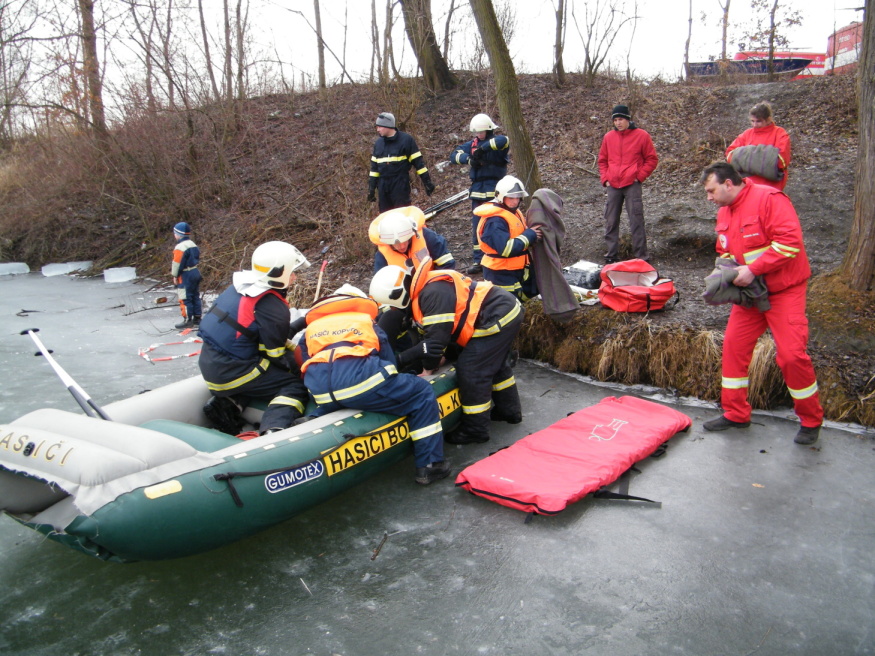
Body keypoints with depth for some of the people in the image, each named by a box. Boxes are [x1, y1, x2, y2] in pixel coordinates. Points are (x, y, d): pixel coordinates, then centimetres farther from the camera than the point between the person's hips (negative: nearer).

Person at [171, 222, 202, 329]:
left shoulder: (180, 247, -19)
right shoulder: (193, 244, 10)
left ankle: (188, 321, 0)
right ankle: (197, 318, 21)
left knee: (185, 299, -2)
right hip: (196, 272, 9)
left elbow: (177, 263, -17)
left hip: (186, 276, -9)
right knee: (195, 297, 14)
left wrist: (175, 276, -4)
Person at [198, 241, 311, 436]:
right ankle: (273, 431, -25)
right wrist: (300, 370, 6)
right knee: (295, 386, -3)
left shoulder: (240, 286, 5)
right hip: (231, 371, -8)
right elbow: (276, 356, -11)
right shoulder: (274, 309, -18)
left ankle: (229, 402, 9)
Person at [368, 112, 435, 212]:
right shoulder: (378, 143, 12)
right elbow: (374, 166, 17)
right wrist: (371, 187, 15)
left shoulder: (406, 139, -5)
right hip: (383, 185, 6)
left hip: (401, 185, -5)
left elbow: (418, 161, -4)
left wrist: (427, 181, -5)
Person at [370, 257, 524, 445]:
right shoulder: (424, 287, 7)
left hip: (497, 319, -11)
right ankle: (509, 411, 44)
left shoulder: (432, 293, -25)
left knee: (471, 371, -7)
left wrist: (429, 367, -13)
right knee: (496, 364, 26)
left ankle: (475, 429, 6)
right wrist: (440, 354, 2)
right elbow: (443, 329, 12)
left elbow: (436, 338, -25)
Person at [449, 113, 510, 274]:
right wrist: (469, 159, -15)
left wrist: (483, 148, -27)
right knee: (477, 227, 7)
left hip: (494, 191, -5)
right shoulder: (472, 144, 12)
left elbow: (503, 140, -28)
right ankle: (478, 261, 13)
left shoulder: (496, 141, -3)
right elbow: (454, 155, 3)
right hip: (477, 191, 6)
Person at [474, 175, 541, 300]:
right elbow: (506, 249, -30)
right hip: (500, 274, -9)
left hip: (516, 269, 9)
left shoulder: (514, 212, 8)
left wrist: (532, 235, -3)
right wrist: (530, 235, -22)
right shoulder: (495, 221, -22)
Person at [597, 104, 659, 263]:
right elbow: (602, 160, 18)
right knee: (610, 222, 7)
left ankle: (641, 256, 0)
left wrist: (639, 176, -5)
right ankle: (611, 255, 17)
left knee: (636, 221, -5)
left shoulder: (641, 136, -1)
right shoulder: (609, 137, 9)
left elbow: (652, 160, 3)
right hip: (613, 186, 4)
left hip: (632, 185, -4)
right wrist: (605, 179, 6)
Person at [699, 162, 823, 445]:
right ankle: (735, 414, 17)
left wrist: (752, 269, -27)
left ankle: (811, 420, 13)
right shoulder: (724, 213, 8)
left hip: (784, 291, -8)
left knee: (791, 354, -8)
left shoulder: (768, 199, -18)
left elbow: (790, 241, -26)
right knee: (734, 346, 4)